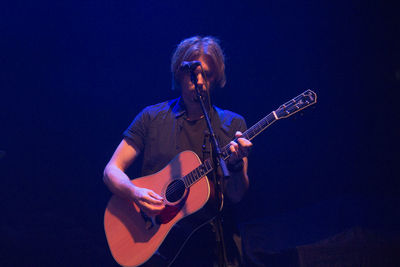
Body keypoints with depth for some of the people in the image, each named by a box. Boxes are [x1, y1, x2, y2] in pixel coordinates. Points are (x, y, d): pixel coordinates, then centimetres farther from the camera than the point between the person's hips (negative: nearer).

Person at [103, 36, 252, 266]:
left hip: (213, 238, 1)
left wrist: (236, 165, -19)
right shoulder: (152, 117, 7)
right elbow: (112, 170, 4)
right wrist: (136, 193, -15)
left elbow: (236, 197, 1)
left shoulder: (233, 125, 6)